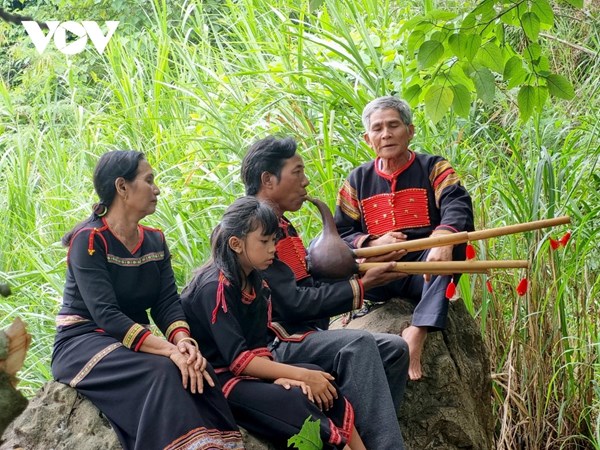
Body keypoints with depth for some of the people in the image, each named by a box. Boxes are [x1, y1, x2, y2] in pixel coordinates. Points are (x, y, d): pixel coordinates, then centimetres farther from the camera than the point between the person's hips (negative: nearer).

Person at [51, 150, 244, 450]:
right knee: (161, 371, -32)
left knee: (195, 367, -23)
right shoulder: (89, 240, -14)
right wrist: (170, 350, -33)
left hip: (133, 344, 6)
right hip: (83, 344, -6)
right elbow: (106, 314, -24)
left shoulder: (155, 241, 9)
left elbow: (168, 303, -2)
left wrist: (184, 341, -25)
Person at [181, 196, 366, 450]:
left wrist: (281, 376, -18)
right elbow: (237, 358, -22)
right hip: (217, 380, -8)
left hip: (250, 371, 8)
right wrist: (301, 375, -22)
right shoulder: (216, 288, -18)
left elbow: (258, 345, 3)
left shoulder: (256, 284, 8)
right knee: (297, 402, -26)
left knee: (323, 386, -9)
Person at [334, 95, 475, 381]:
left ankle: (417, 333, -41)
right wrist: (374, 244, -18)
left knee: (450, 236, -31)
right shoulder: (358, 181, 14)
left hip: (425, 272, -1)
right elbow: (340, 233, 4)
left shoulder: (433, 168, 7)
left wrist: (444, 237, -36)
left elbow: (457, 207, -13)